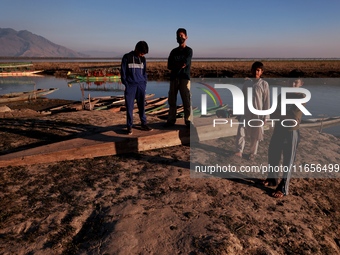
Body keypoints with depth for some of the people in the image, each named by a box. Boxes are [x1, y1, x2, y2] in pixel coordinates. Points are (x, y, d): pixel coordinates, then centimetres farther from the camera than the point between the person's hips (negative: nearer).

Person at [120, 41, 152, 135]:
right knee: (129, 107, -2)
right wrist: (126, 85, -7)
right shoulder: (127, 57, -2)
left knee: (142, 106, 6)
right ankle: (129, 126, 4)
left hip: (141, 85, 4)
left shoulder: (143, 59, 11)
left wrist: (145, 83, 7)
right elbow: (123, 72, -2)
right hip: (130, 85, -4)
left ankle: (143, 124, 16)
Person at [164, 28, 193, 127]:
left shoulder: (189, 50, 8)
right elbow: (169, 66, 6)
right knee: (172, 100, 2)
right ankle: (171, 120, 8)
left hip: (184, 78, -4)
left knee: (186, 99, -8)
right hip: (174, 78, 4)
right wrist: (180, 65, -5)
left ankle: (188, 120, -5)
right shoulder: (173, 51, 19)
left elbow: (185, 63, -9)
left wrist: (175, 65, -1)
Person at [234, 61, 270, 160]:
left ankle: (253, 153, 23)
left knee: (255, 135, 8)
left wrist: (265, 116, -6)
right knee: (240, 132, -8)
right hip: (245, 113, 2)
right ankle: (239, 151, 1)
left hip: (257, 114, -2)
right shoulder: (247, 82, 4)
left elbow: (266, 101, -4)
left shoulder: (264, 84, -5)